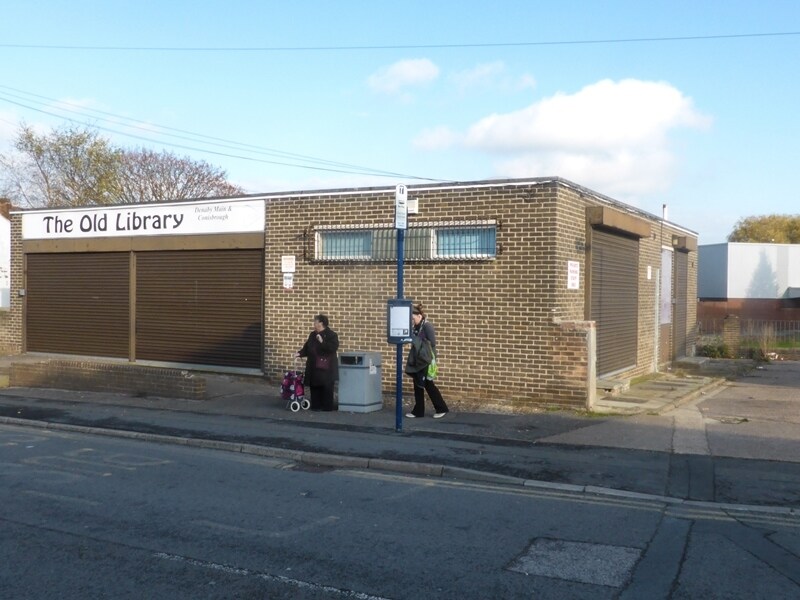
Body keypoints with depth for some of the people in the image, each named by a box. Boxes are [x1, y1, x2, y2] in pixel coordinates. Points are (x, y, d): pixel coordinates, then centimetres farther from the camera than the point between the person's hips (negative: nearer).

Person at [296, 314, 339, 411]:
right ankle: (316, 406, 14)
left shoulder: (331, 335, -7)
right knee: (314, 386, 6)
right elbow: (307, 348, 18)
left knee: (327, 387, -2)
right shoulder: (312, 335, 16)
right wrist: (300, 353, 2)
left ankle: (327, 406, 6)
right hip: (314, 367, 7)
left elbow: (333, 347, -19)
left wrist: (322, 342, -24)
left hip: (326, 368, -7)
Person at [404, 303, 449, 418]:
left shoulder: (427, 326, -15)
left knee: (428, 385, -1)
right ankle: (418, 411, 16)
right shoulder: (416, 327, 10)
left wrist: (431, 361, -17)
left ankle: (442, 408, 11)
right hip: (417, 362, 8)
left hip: (425, 362, -8)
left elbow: (432, 344, -17)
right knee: (418, 386, 10)